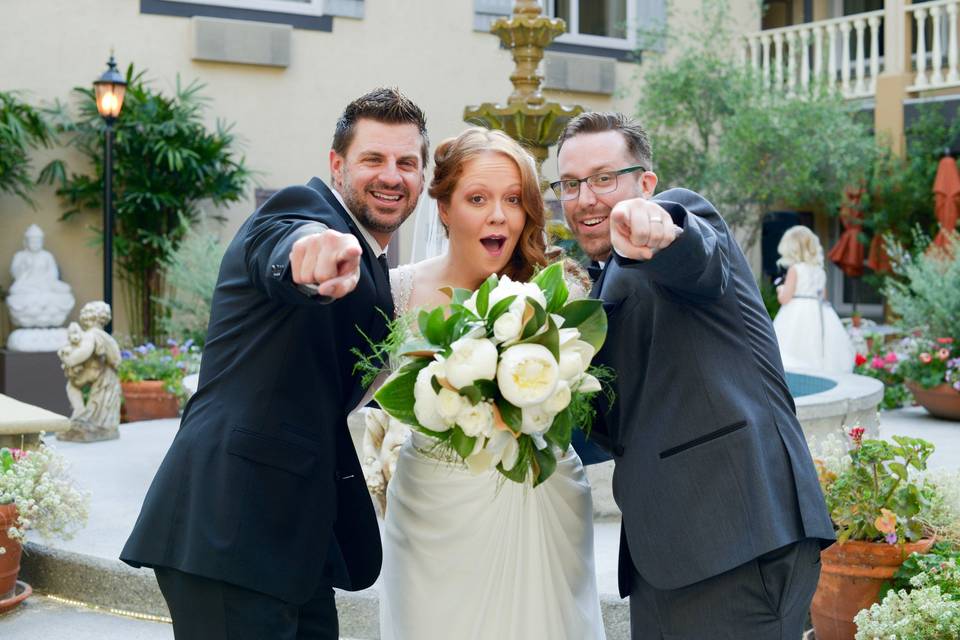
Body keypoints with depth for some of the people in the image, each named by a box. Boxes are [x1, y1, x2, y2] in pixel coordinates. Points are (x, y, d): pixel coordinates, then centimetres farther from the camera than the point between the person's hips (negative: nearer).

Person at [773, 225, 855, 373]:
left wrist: (781, 290, 9)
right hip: (818, 315, 6)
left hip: (797, 317, -6)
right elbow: (823, 296, 18)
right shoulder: (820, 271, 9)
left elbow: (784, 298, -10)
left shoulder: (794, 269, -7)